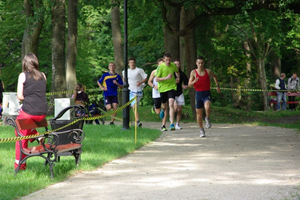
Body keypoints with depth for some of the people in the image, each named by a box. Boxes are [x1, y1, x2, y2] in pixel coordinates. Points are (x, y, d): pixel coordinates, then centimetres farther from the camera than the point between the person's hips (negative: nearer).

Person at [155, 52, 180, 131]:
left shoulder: (173, 66, 0)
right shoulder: (160, 67, -11)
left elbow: (177, 71, 26)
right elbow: (156, 79, -13)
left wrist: (178, 78, 9)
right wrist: (166, 78, -24)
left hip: (171, 87, 0)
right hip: (162, 88, 0)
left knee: (171, 105, -17)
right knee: (164, 105, 16)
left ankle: (172, 124, -19)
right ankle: (163, 110, 57)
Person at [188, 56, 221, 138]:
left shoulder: (208, 71, -1)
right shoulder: (193, 72, -4)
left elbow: (214, 76, 20)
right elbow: (189, 84, -7)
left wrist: (217, 86, 18)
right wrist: (194, 81, -26)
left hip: (207, 93, -1)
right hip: (198, 94, 1)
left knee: (207, 107, -30)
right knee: (199, 114, 7)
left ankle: (207, 119, 1)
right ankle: (201, 130, 26)